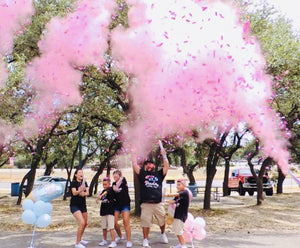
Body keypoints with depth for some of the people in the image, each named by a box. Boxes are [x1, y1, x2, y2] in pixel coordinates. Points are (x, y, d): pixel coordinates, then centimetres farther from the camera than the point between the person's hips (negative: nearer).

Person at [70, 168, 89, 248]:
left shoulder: (84, 183, 8)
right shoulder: (73, 183, -9)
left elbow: (87, 192, -3)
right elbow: (74, 193, -24)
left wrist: (83, 193, -25)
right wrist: (80, 190, -43)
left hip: (83, 205, 7)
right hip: (74, 205, -7)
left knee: (85, 223, 14)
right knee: (82, 223, -19)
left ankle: (80, 239, 36)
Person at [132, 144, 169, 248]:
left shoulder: (159, 174, 11)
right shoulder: (142, 174, 9)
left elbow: (166, 166, 4)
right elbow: (135, 165, 3)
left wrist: (164, 154, 4)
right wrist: (134, 155, 8)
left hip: (158, 203, 1)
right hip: (146, 204, -1)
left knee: (162, 221, 11)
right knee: (145, 222, 2)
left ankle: (163, 234, 37)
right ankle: (145, 240, 15)